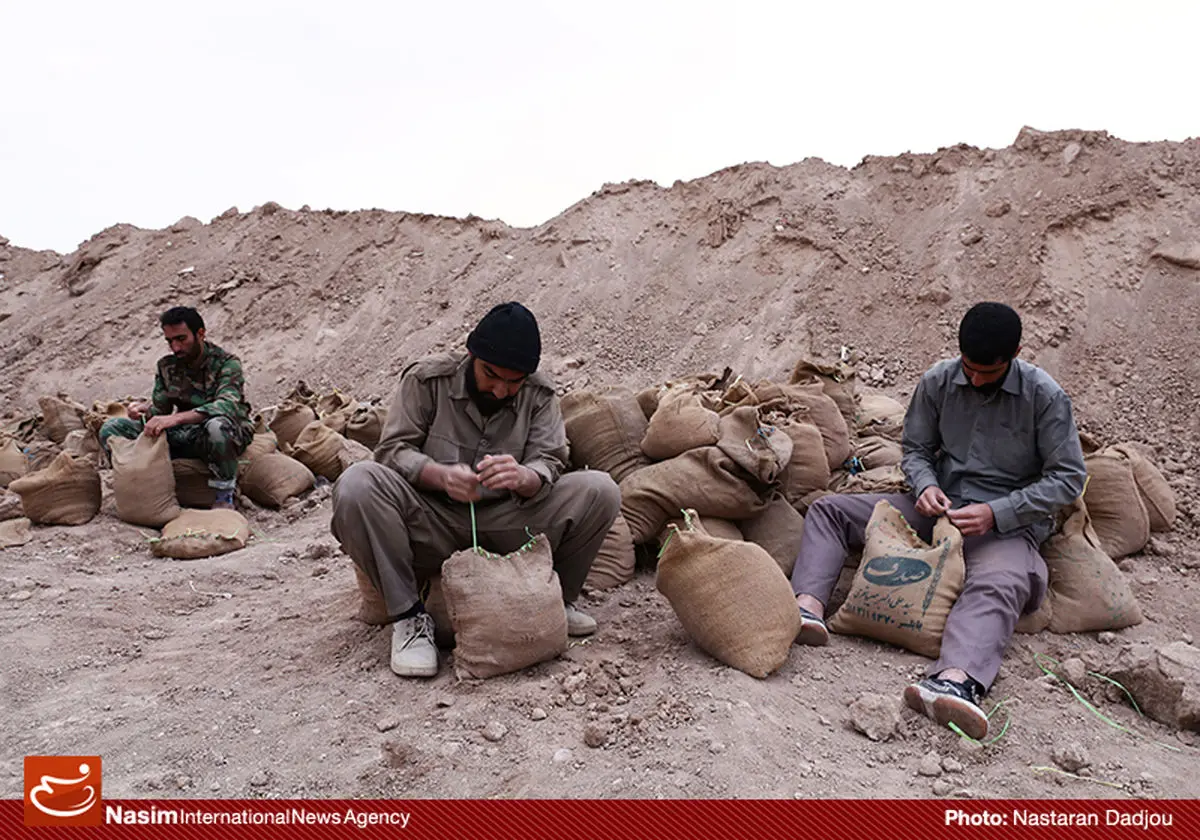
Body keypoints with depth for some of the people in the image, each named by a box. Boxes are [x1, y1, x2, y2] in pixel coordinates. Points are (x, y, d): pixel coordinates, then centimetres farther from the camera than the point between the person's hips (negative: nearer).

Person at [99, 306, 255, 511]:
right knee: (111, 428, -5)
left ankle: (224, 495, -20)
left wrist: (176, 418, -43)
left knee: (217, 425, -43)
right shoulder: (167, 366, 6)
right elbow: (160, 407, 7)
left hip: (230, 435, -5)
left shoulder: (226, 363, -14)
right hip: (185, 436, 5)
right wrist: (144, 409, -18)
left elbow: (227, 406, -31)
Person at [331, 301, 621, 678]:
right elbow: (393, 449, -9)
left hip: (503, 527, 2)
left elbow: (548, 465, -8)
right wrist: (441, 476, -31)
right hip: (432, 528, -1)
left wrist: (522, 477, -34)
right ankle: (408, 616, -18)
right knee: (356, 484, -30)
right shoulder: (426, 378, -5)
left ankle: (555, 601, 1)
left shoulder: (539, 395, 1)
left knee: (599, 490, -18)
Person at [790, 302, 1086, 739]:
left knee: (998, 585, -41)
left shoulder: (1045, 397, -10)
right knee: (828, 510, -8)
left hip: (1006, 523, -5)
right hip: (938, 506, 5)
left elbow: (1068, 477, -8)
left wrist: (996, 513, -19)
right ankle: (808, 607, -31)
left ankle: (955, 681, -65)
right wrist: (926, 486, -13)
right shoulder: (938, 381, 0)